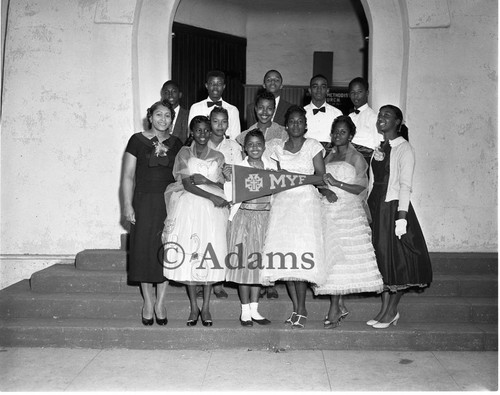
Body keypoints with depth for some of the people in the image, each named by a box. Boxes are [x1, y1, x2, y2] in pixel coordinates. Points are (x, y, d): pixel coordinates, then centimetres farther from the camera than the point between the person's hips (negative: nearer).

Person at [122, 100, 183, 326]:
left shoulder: (176, 144, 10)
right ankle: (148, 301, 14)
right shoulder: (137, 140, 2)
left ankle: (161, 302, 12)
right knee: (145, 250, 1)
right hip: (144, 203, -2)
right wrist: (128, 205, -7)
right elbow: (128, 176, 0)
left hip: (170, 203, 2)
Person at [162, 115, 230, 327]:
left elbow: (222, 186, 5)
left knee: (210, 255, -2)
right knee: (188, 254, -3)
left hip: (212, 209, 1)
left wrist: (204, 180, -11)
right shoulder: (184, 153, 6)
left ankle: (206, 307, 8)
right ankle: (193, 307, 8)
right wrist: (212, 197, -14)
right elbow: (187, 184, -6)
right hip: (189, 207, -1)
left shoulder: (218, 157, 12)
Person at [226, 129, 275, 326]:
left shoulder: (272, 166, 7)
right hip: (243, 216, -2)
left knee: (259, 262, 7)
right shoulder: (238, 167, -1)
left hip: (265, 217, 3)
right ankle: (245, 310, 12)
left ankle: (254, 309, 17)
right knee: (243, 261, 0)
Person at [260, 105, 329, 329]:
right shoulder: (279, 149, 15)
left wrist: (327, 190, -16)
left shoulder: (312, 146, 7)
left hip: (306, 201, -3)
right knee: (285, 255, -4)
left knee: (301, 252, -13)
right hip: (283, 202, 3)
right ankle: (296, 308, 6)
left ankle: (301, 309, -4)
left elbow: (321, 175, 1)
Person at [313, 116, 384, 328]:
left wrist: (337, 183, -18)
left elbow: (361, 188, -9)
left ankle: (334, 309, -4)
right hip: (327, 211, 6)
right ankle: (340, 306, 14)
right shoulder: (328, 157, 17)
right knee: (329, 257, 4)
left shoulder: (356, 158, 0)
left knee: (340, 258, -9)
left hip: (349, 213, -6)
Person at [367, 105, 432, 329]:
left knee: (396, 260, 1)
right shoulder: (379, 148, 12)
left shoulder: (404, 149, -7)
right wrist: (369, 209, 8)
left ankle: (391, 311, 13)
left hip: (393, 207, -7)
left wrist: (401, 216, -20)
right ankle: (386, 310, 19)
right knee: (381, 258, 9)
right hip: (375, 206, 7)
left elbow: (405, 185, -13)